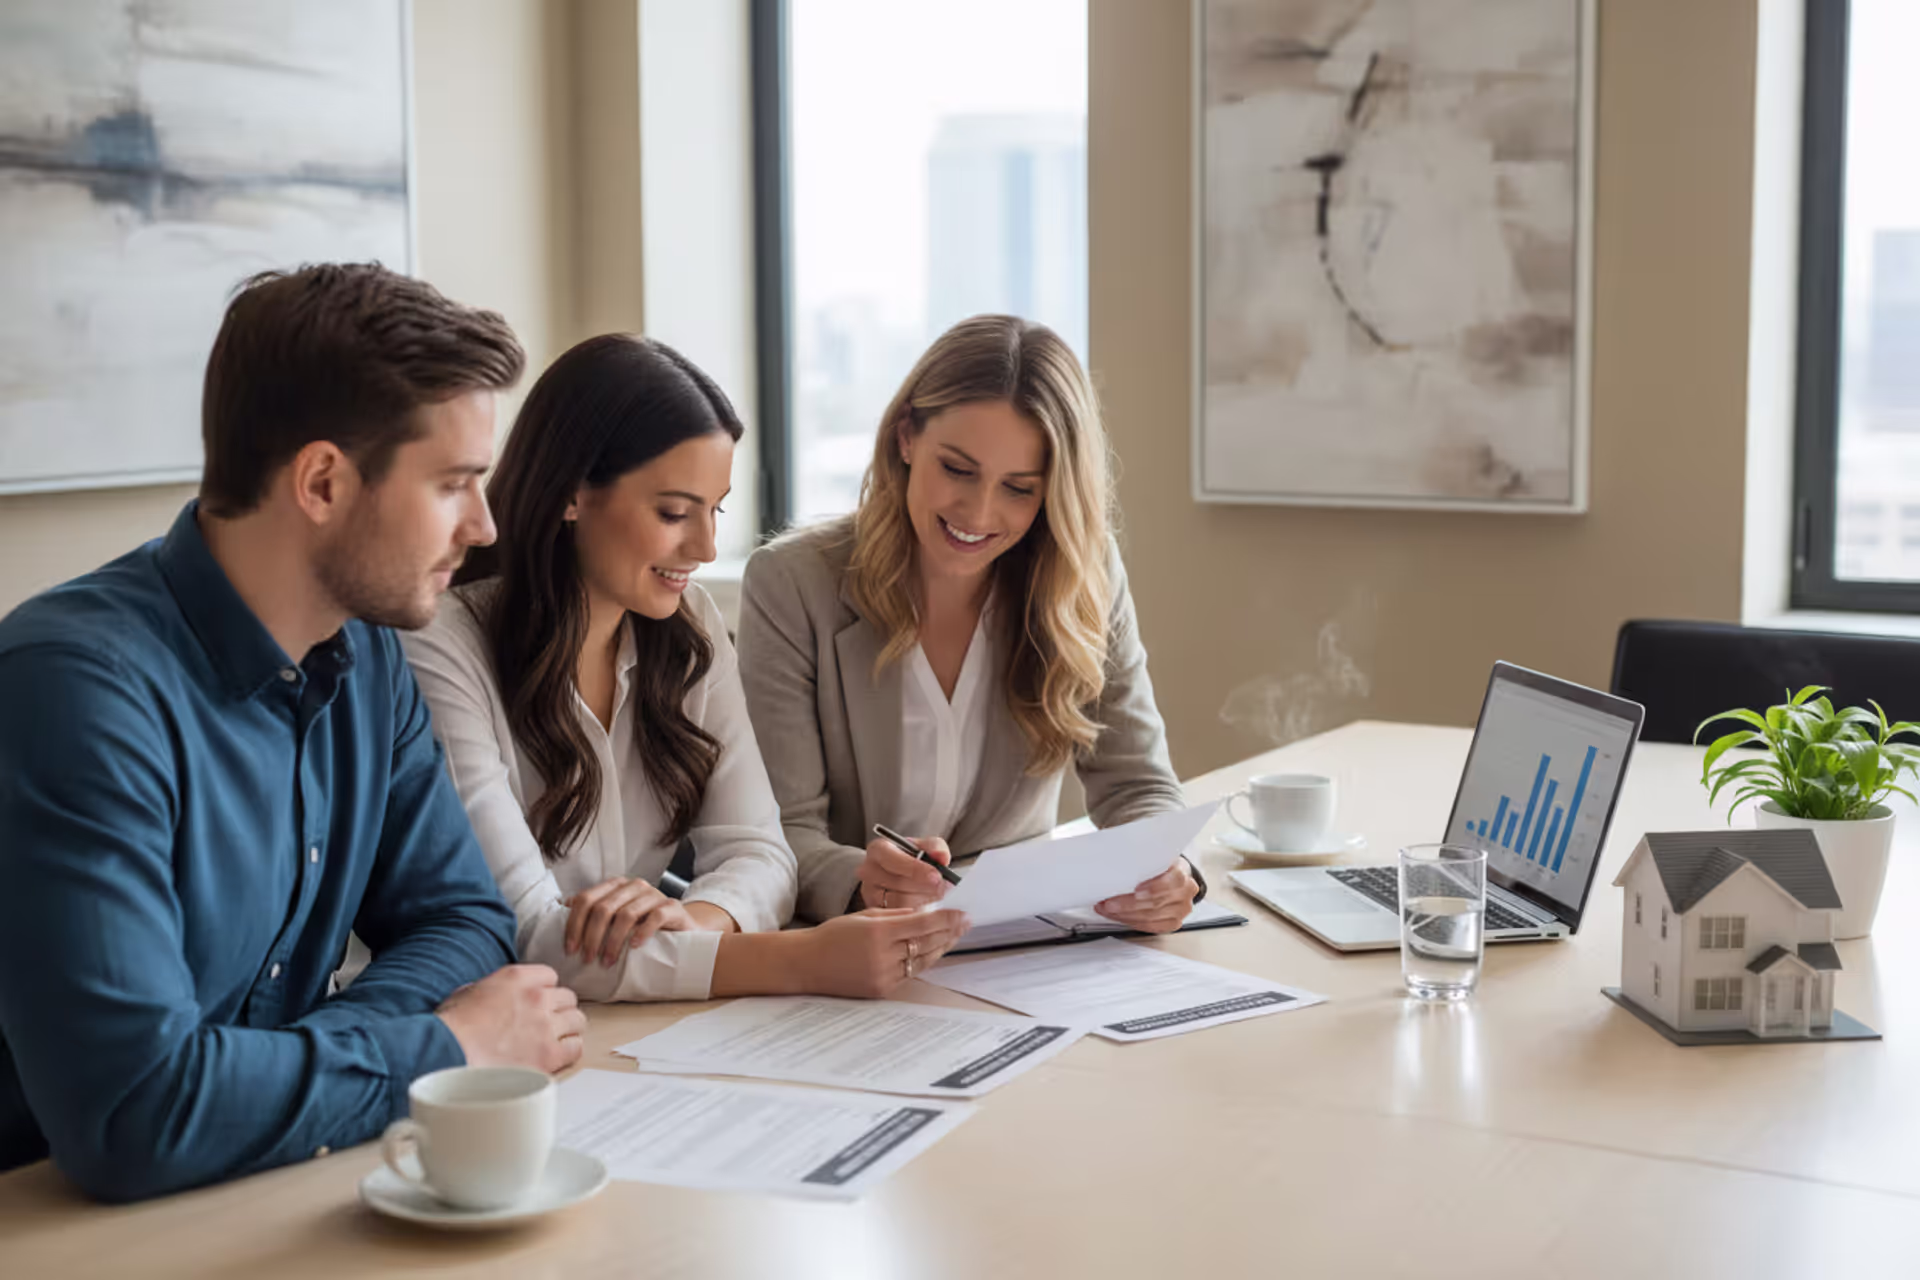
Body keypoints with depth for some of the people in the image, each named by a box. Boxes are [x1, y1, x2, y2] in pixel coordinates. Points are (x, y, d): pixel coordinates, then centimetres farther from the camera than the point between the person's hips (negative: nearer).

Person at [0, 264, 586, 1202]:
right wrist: (446, 1048, -16)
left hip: (272, 1203, 7)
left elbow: (459, 915, 7)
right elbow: (135, 1111, -29)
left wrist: (307, 1064, -12)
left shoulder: (365, 652, 2)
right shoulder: (79, 685, -22)